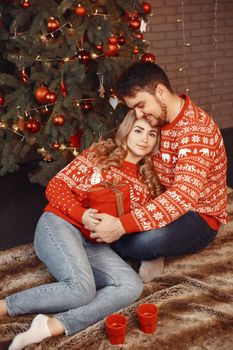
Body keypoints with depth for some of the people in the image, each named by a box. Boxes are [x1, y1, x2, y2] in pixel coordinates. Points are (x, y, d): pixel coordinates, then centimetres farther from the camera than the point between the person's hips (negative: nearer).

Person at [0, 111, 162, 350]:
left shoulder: (147, 183, 15)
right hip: (59, 225, -5)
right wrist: (83, 215, -17)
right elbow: (55, 187, 0)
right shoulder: (99, 153, 4)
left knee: (132, 286, -24)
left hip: (94, 244, 5)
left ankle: (52, 327, -34)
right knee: (82, 289, -32)